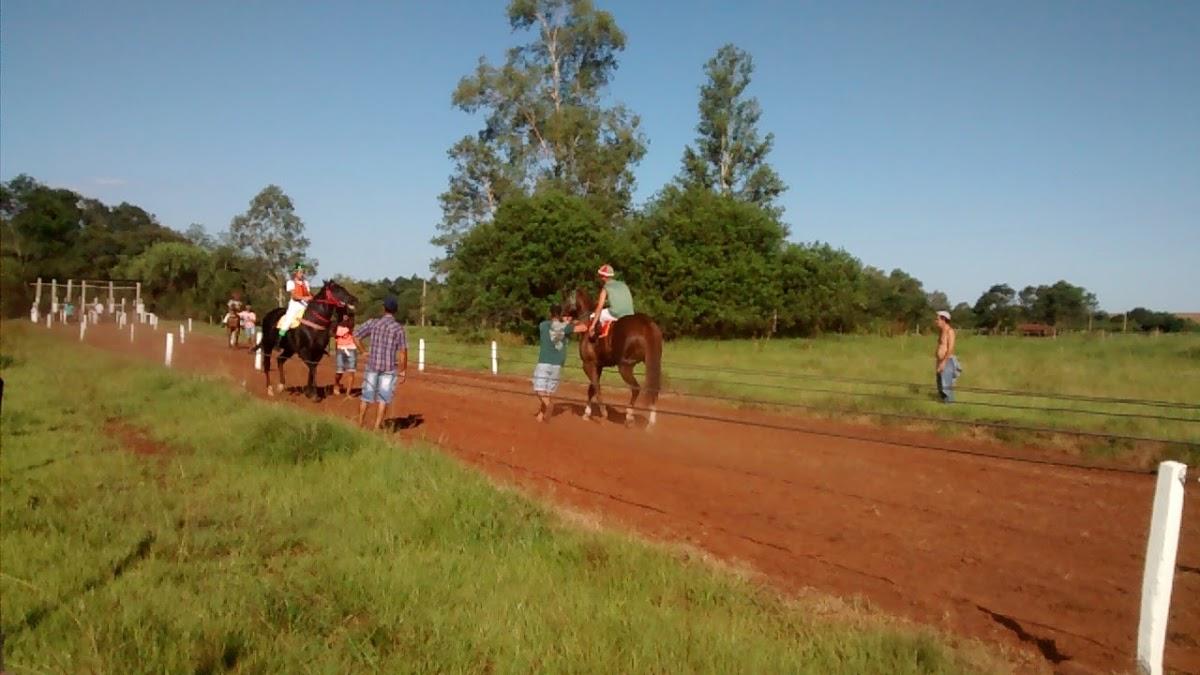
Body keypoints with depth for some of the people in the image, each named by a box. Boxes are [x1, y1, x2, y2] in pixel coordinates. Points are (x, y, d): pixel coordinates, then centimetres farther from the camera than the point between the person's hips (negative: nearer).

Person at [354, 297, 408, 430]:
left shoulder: (373, 323, 0)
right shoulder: (399, 328, -8)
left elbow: (355, 335, 2)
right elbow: (403, 352, -9)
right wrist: (403, 371, -2)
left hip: (372, 365, 3)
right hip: (388, 368, -3)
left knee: (366, 396, 14)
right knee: (383, 399, 5)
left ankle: (360, 424, 23)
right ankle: (377, 427, 5)